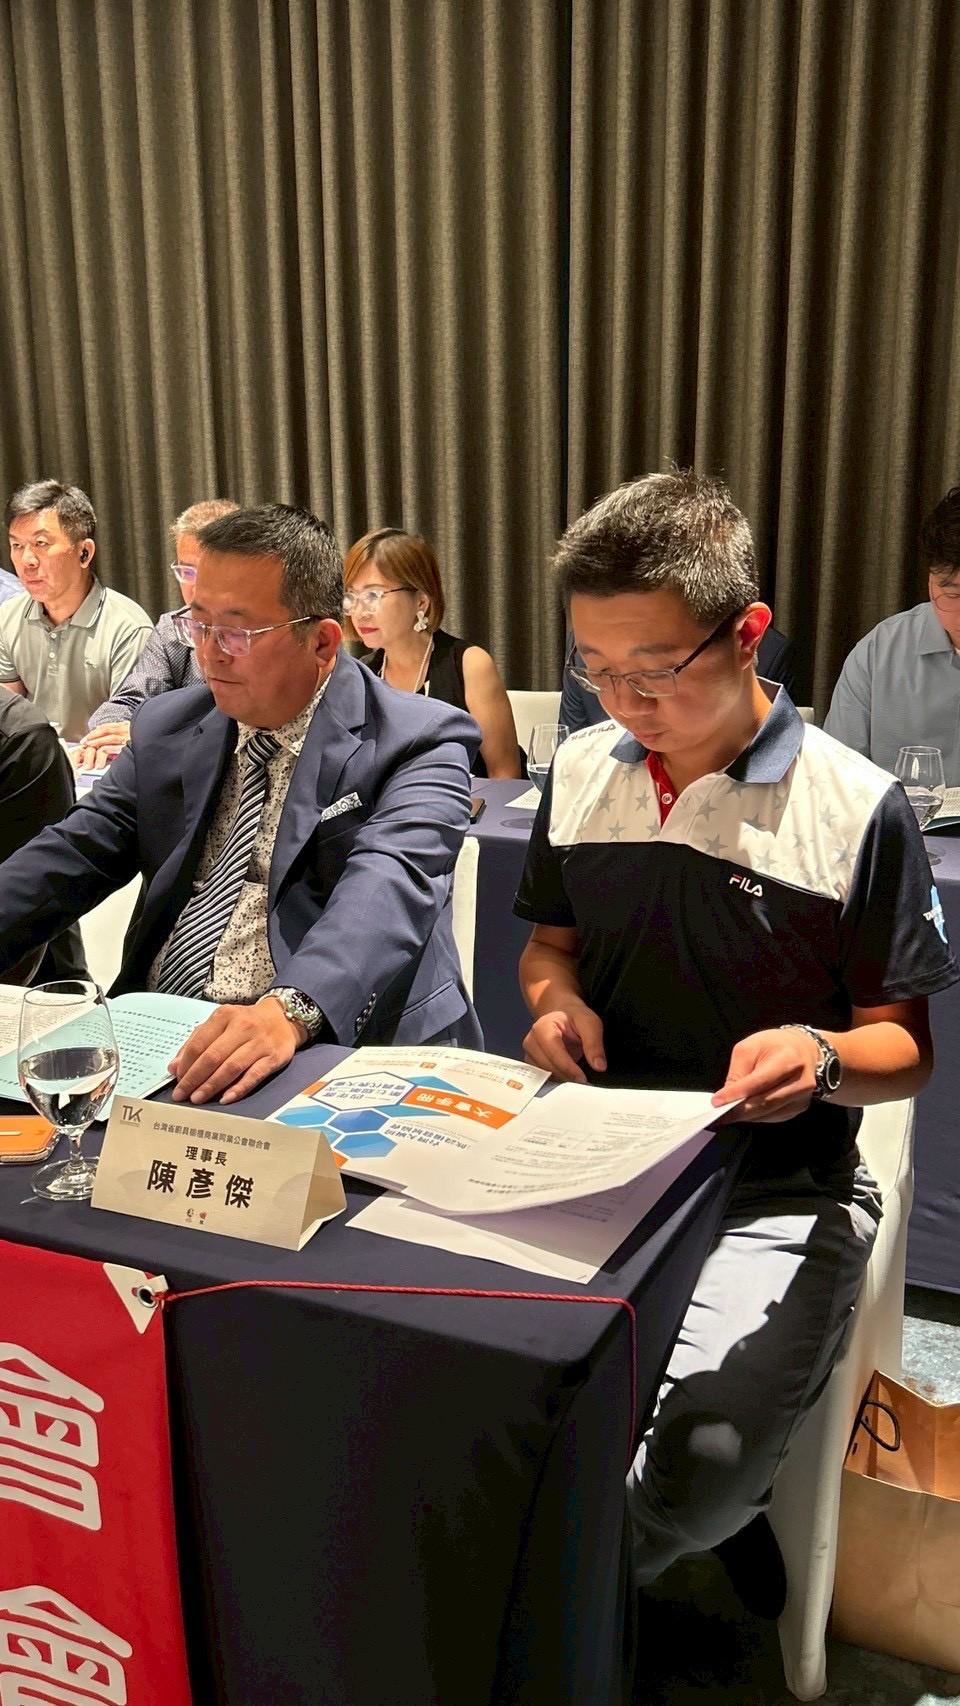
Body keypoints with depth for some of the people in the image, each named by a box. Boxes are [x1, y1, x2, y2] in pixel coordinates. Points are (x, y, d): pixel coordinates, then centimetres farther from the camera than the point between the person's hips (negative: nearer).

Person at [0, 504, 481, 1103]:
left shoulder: (419, 744, -5)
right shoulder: (167, 728, 14)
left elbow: (385, 889, -21)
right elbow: (72, 857, 9)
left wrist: (289, 1010, -39)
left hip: (329, 1047, -4)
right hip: (154, 1043, 5)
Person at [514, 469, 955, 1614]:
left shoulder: (857, 809, -8)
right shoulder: (580, 771, 5)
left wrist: (822, 1057, -24)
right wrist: (555, 997, -4)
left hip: (774, 1194, -3)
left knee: (702, 1459, -26)